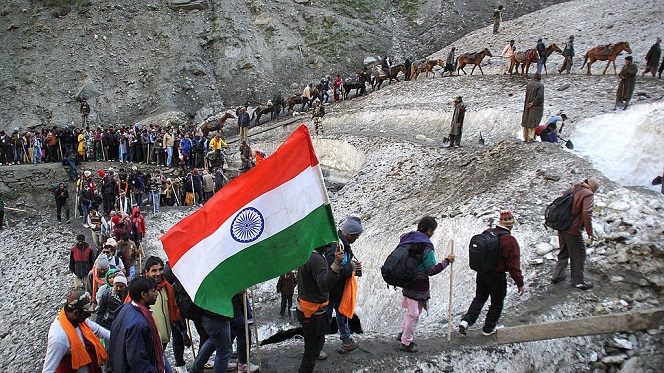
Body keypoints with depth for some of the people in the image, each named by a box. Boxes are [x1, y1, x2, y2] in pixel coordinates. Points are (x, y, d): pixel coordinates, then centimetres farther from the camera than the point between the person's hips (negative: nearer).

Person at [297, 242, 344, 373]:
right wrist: (336, 264, -54)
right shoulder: (316, 259, -26)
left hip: (304, 308, 10)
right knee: (312, 352, 1)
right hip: (313, 313, -10)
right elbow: (325, 285, -41)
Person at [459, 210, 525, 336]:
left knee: (479, 298, 20)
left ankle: (466, 321, 6)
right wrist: (520, 284, -9)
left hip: (481, 273, 6)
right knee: (497, 303, 15)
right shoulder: (510, 241, -19)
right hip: (497, 277, -6)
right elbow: (514, 265, -17)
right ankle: (489, 328, 26)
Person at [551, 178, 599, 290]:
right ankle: (577, 281, 17)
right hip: (573, 230, -8)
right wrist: (589, 231, -17)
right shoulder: (588, 194, -12)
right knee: (579, 255, 8)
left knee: (564, 251, 23)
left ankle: (557, 276, 30)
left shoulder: (572, 190, 11)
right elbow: (586, 213, -23)